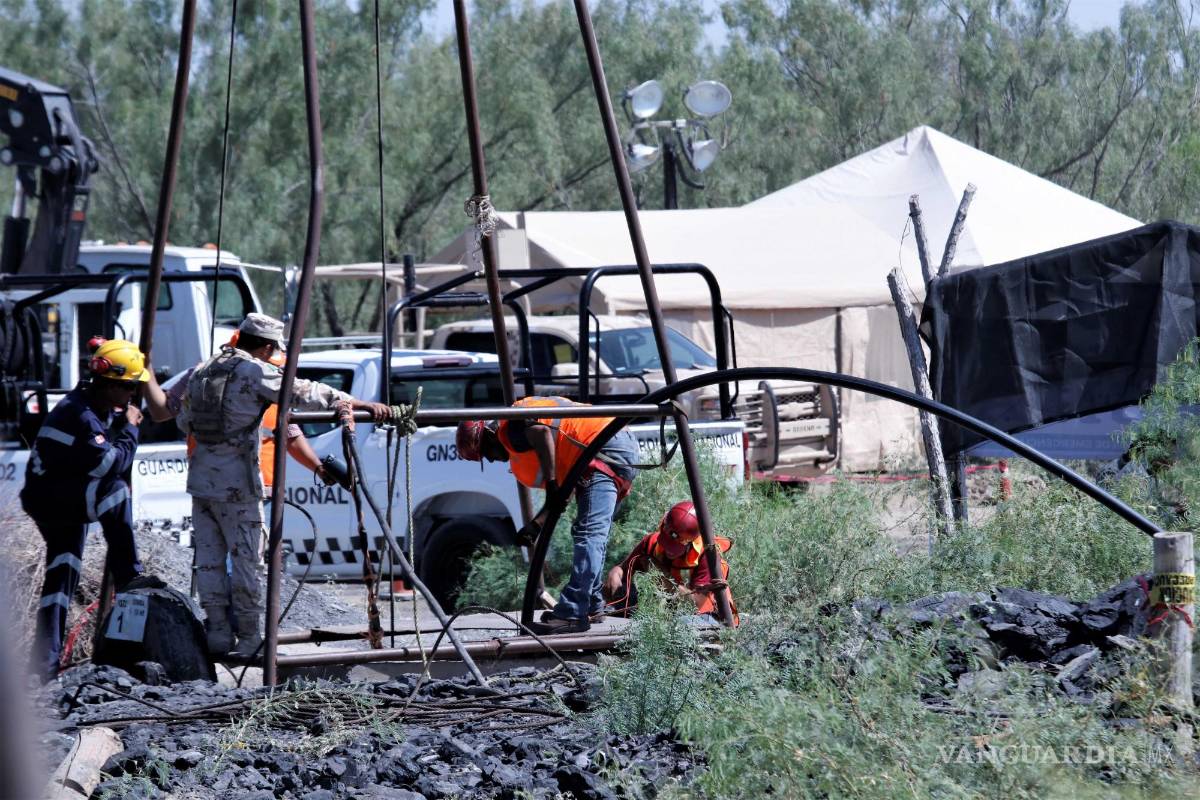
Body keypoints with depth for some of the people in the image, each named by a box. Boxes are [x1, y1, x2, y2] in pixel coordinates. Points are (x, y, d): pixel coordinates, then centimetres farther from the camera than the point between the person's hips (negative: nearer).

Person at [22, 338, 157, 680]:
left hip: (70, 502, 10)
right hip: (49, 499, -10)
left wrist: (121, 421, -1)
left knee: (63, 575, 8)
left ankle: (46, 661, 9)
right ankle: (128, 577, -22)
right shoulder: (80, 416, -24)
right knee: (115, 490, -28)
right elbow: (113, 463, -23)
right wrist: (130, 428, -11)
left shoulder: (101, 408, 8)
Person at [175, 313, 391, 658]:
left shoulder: (202, 371, 11)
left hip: (201, 480, 6)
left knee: (209, 559, 10)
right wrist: (363, 405, -10)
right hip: (237, 485, -6)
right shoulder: (255, 372, -9)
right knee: (247, 560, 1)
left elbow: (184, 422, 18)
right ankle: (249, 639, 4)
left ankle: (217, 634, 12)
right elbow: (306, 393, -12)